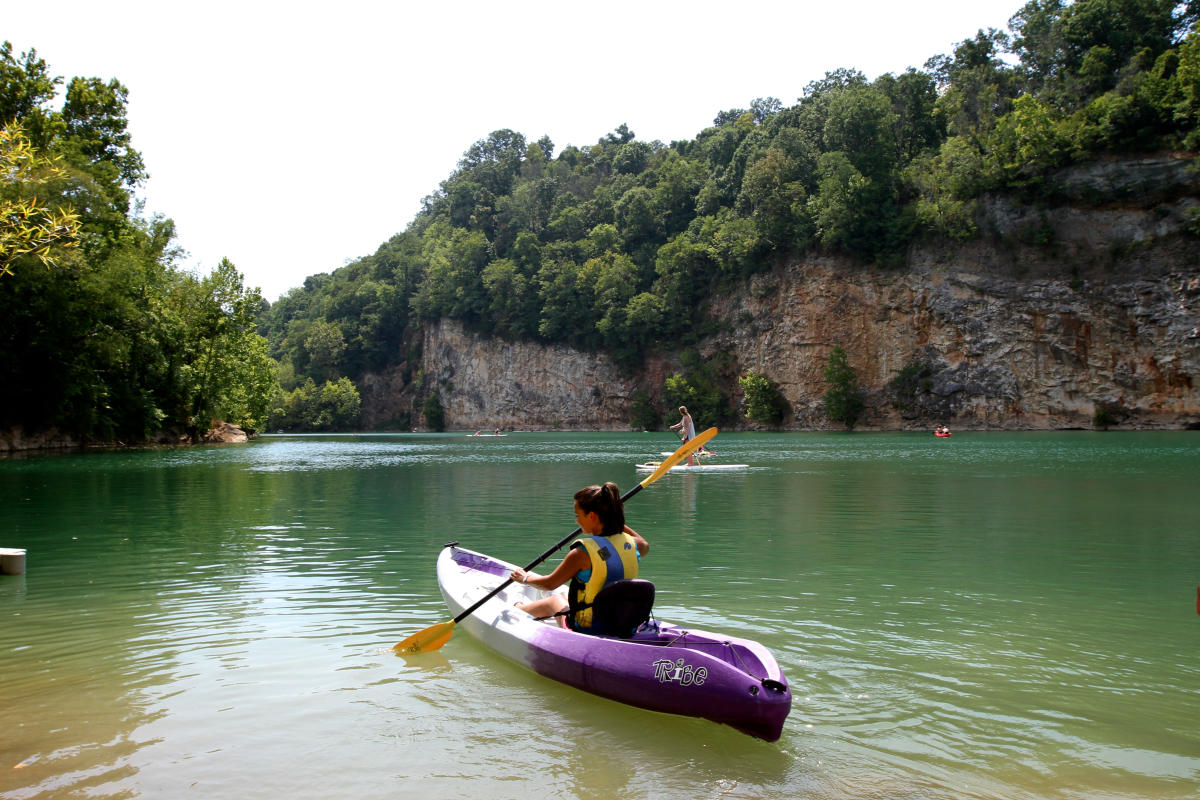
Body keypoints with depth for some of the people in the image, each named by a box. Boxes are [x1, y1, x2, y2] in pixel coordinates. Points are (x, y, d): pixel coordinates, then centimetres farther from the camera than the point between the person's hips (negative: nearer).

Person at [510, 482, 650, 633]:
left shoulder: (583, 552, -22)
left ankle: (519, 609, 58)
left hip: (587, 630, -5)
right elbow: (645, 546, 21)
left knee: (555, 600, 27)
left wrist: (525, 578, 12)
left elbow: (549, 584, -8)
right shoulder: (631, 544, -7)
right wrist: (616, 521, 23)